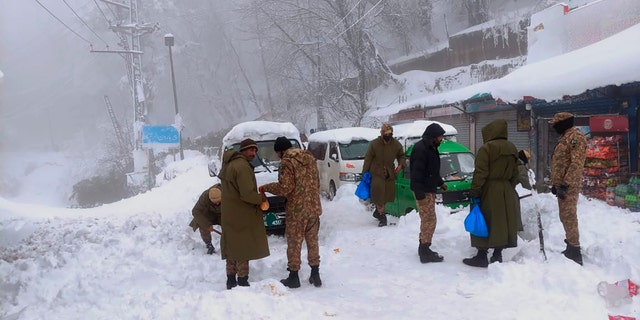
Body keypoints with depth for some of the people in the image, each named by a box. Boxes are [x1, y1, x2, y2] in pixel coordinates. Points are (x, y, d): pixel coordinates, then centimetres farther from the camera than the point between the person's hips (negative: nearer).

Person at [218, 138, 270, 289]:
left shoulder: (228, 164, 12)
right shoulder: (242, 166, -19)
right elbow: (247, 194, -25)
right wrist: (262, 199, -6)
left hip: (229, 214, 9)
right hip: (241, 216, -9)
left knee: (232, 247, 15)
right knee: (243, 247, -1)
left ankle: (231, 280, 23)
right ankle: (242, 281, 5)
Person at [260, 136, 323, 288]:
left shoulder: (287, 162, -13)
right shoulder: (310, 157, 9)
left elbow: (284, 188, -19)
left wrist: (265, 187, -5)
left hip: (296, 210, -6)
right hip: (314, 207, 7)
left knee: (294, 243, 6)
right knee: (313, 241, 15)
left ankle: (293, 277, 15)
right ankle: (315, 275, 20)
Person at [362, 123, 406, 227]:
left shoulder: (396, 144, -1)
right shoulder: (374, 144, -10)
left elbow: (401, 155, 16)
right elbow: (368, 158, -5)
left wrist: (400, 165, -5)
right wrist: (365, 173, -6)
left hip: (390, 173, 4)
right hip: (376, 173, -4)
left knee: (389, 194, 6)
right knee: (379, 191, -17)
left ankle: (378, 212, 28)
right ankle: (382, 216, -11)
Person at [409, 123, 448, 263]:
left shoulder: (431, 148, 15)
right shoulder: (420, 149, -18)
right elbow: (416, 172, -24)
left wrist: (440, 183, 28)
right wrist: (419, 193, -27)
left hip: (430, 190, 10)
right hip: (423, 191, -10)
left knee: (427, 220, 15)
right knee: (430, 220, -9)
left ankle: (423, 248, 24)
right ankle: (425, 252, -3)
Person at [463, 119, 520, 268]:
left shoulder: (486, 148, -14)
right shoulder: (512, 149, 10)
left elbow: (480, 174, -17)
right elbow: (515, 174, 14)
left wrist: (474, 193, -14)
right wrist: (510, 189, 20)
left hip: (489, 192, -7)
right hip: (507, 193, 7)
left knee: (484, 224, 1)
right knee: (502, 222, 12)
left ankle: (482, 255, 4)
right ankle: (497, 254, 19)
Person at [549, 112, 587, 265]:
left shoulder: (575, 137, -12)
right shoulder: (564, 137, 20)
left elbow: (576, 164, -21)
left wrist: (565, 185, -24)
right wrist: (555, 183, 20)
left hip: (568, 186, -10)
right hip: (562, 184, 10)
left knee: (569, 217, -10)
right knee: (565, 217, 15)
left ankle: (575, 252, -7)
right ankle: (571, 247, 25)